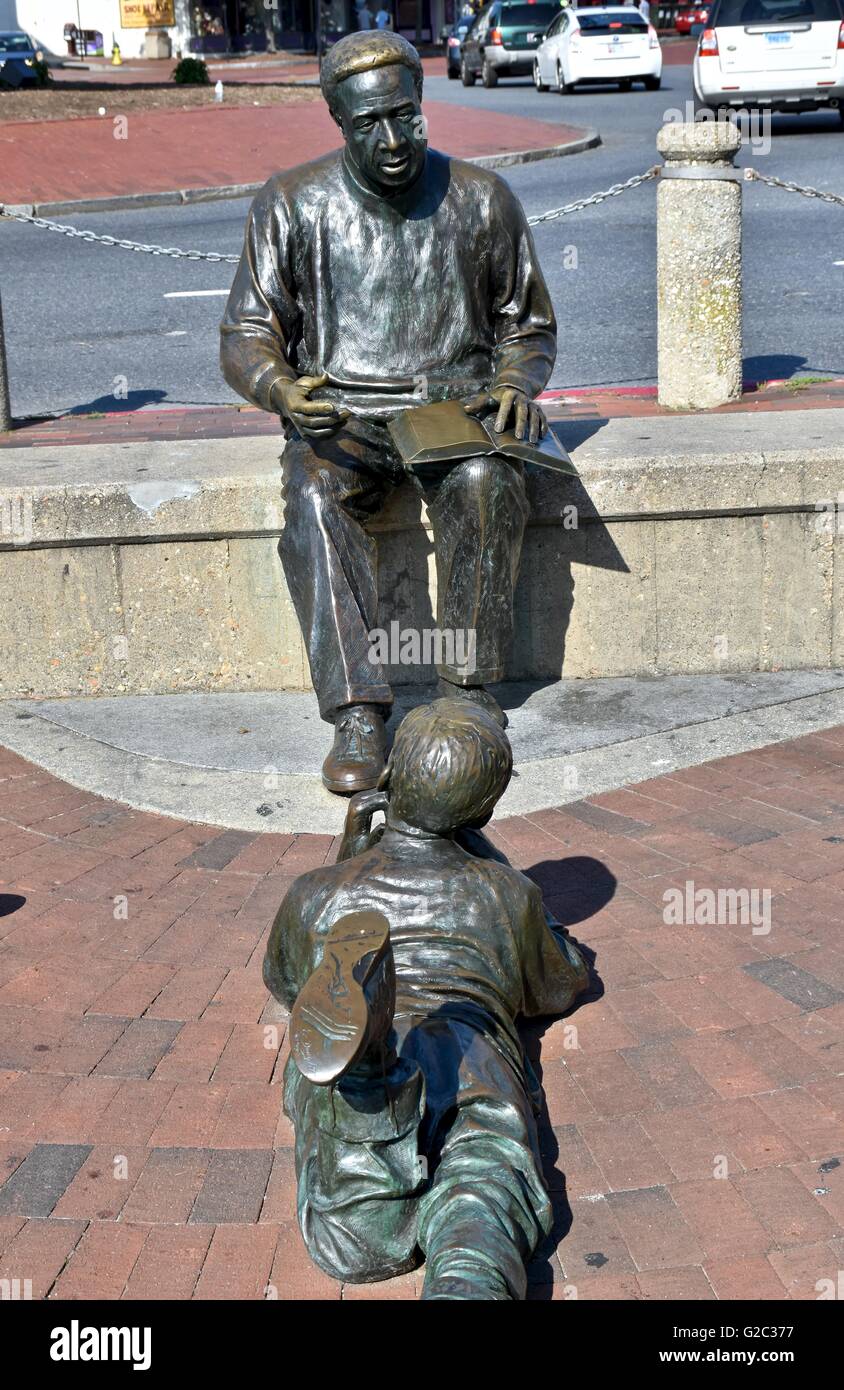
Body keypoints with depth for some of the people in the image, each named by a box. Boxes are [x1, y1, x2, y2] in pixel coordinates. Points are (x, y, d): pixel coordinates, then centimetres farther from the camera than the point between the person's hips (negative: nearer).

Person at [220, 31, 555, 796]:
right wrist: (283, 390, -22)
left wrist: (515, 386, -9)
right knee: (316, 499, -34)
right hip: (341, 410, 0)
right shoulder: (292, 204, 0)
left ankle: (471, 687, -25)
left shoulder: (481, 200, 3)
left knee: (484, 482, -35)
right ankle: (358, 712, -36)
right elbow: (246, 336, 2)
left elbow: (529, 326, 14)